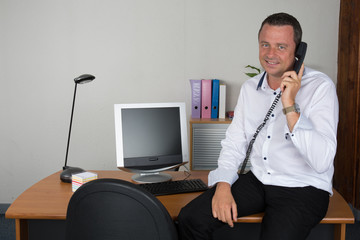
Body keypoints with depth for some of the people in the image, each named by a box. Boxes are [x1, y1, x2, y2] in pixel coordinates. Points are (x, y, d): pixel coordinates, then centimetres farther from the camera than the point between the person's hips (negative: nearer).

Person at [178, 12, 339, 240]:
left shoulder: (320, 87, -12)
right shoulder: (250, 87, 7)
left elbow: (322, 161, -21)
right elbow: (235, 143, 10)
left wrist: (290, 107, -26)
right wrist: (223, 185, -6)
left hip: (304, 188, -4)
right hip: (257, 180, 5)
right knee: (190, 218, -13)